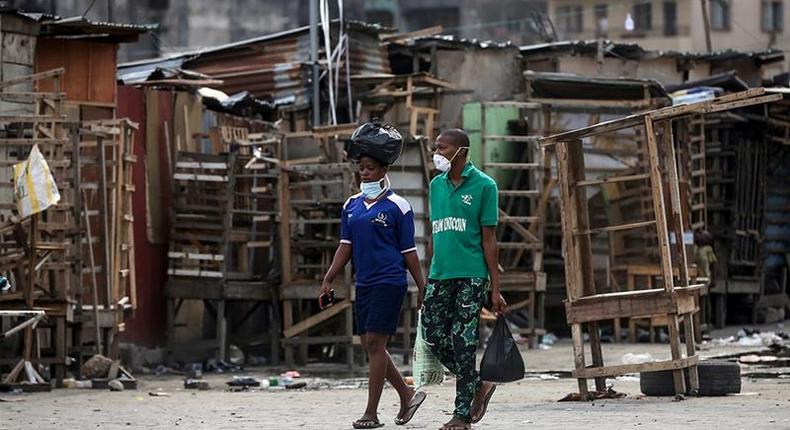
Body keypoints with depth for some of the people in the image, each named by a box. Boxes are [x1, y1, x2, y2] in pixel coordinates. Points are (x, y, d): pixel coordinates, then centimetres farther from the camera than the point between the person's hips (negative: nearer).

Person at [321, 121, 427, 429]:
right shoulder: (352, 205, 11)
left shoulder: (396, 207, -5)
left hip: (389, 282, -7)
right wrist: (329, 279, 3)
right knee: (369, 346, 9)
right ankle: (407, 395, 25)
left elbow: (409, 252, -3)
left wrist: (422, 288, -3)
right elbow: (346, 246, 12)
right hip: (364, 283, 7)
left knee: (375, 343, -9)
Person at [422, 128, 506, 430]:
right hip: (439, 276, 6)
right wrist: (429, 276, 17)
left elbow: (489, 239, -3)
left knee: (463, 343, -5)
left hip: (470, 276, -6)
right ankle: (479, 385, 22)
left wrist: (495, 289, -5)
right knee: (434, 337, 2)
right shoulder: (436, 185, 14)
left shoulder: (483, 185, -3)